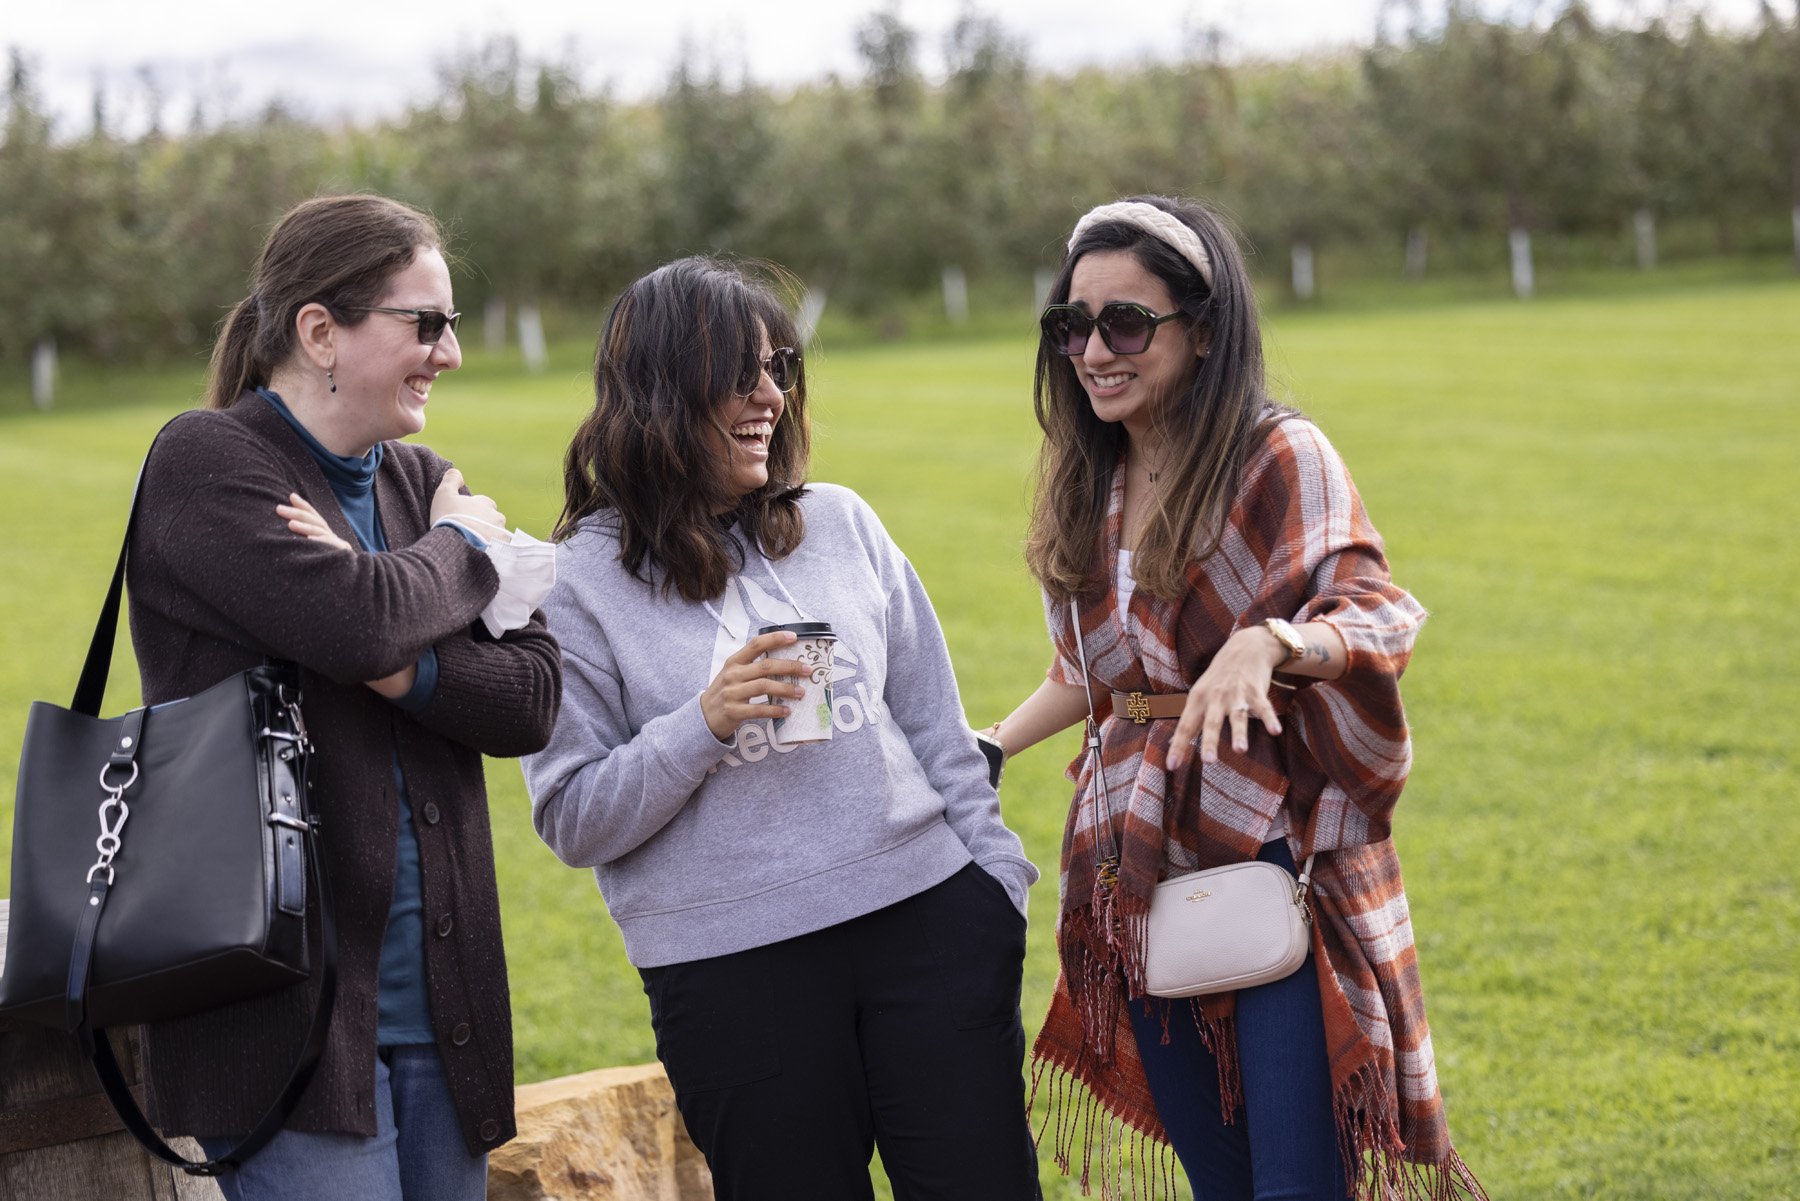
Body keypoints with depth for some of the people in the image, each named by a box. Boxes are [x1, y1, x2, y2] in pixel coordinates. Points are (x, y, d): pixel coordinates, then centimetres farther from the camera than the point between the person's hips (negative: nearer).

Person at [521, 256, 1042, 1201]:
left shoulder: (840, 525, 8)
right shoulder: (581, 583, -3)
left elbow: (934, 724, 14)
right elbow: (573, 821, -5)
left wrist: (999, 875, 11)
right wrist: (704, 725, -17)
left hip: (925, 918, 3)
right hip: (733, 972, -3)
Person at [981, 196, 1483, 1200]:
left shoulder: (1283, 458, -8)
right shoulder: (1087, 487, 12)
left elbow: (1378, 615, -21)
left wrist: (1266, 643, -40)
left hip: (1276, 851, -6)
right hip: (1141, 873, 6)